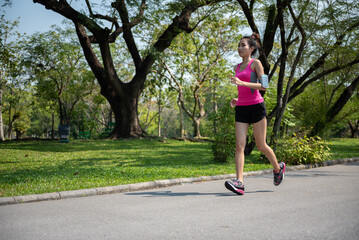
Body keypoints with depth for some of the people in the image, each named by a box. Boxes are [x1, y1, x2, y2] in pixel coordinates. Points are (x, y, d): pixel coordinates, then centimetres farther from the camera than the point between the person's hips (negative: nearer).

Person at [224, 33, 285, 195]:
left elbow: (263, 86, -12)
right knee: (239, 146, -9)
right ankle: (239, 182, -14)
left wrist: (242, 83, -22)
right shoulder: (237, 67, 18)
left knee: (261, 146, 4)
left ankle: (278, 168, 30)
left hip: (256, 106, -5)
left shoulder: (256, 63, -1)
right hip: (241, 109, 5)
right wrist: (236, 100, 8)